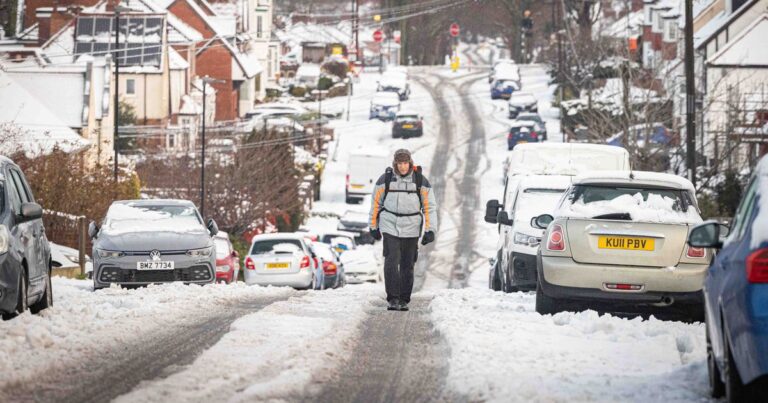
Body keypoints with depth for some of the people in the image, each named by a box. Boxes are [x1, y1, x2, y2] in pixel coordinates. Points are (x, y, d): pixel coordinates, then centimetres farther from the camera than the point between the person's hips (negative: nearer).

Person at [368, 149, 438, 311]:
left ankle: (404, 300, 15)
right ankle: (393, 299, -10)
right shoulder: (385, 179, -2)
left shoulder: (420, 181, -1)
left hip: (411, 228, 1)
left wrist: (430, 230, -3)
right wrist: (373, 227, 12)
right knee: (391, 262, -13)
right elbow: (376, 203, 9)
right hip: (390, 225, -1)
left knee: (407, 265, 4)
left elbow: (430, 207, 4)